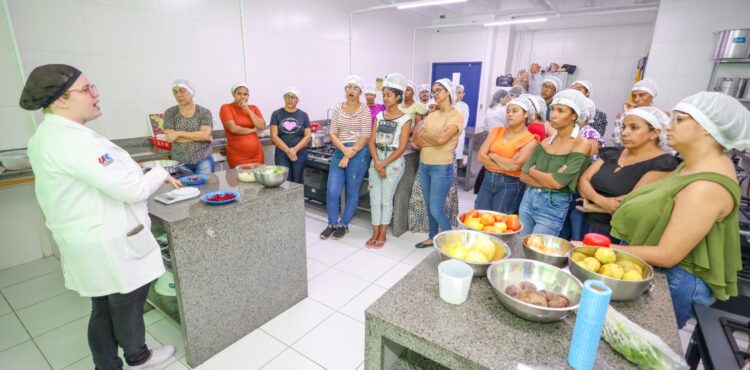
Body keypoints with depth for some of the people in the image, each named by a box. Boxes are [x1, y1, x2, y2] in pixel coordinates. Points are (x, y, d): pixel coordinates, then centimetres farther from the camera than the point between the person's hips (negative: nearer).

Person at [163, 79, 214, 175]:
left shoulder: (204, 112, -2)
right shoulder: (170, 113, 2)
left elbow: (206, 135, -15)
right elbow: (170, 137, -10)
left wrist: (179, 133, -14)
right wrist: (198, 136, -12)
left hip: (203, 160, -1)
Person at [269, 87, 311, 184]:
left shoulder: (303, 115, 6)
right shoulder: (276, 114, 4)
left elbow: (308, 136, 1)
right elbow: (274, 136, -2)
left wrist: (295, 149, -12)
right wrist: (288, 150, -12)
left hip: (300, 154, 1)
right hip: (281, 154, 0)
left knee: (297, 182, 2)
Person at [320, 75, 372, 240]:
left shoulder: (365, 110, -3)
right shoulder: (338, 108, 8)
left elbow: (365, 137, -9)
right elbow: (332, 133, 4)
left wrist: (349, 155, -13)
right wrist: (344, 149, -13)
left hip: (358, 153, -3)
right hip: (339, 151, 3)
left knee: (352, 192, 6)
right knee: (332, 190, -2)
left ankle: (343, 225, 22)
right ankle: (332, 224, 18)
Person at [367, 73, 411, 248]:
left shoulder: (404, 119, -7)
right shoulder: (379, 116, 8)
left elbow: (401, 148, -12)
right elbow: (372, 142, 3)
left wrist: (384, 164, -13)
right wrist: (377, 163, -11)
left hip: (393, 163, -5)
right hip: (376, 161, 5)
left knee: (386, 199, 2)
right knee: (374, 199, 6)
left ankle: (382, 235, 17)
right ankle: (375, 233, 19)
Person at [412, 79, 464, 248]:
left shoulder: (456, 116, -9)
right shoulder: (431, 115, 11)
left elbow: (441, 139, -24)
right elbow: (417, 140, 2)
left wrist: (424, 135, -6)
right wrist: (434, 138, -13)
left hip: (442, 168, -7)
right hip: (424, 165, 7)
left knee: (437, 209, -6)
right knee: (429, 206, 16)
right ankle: (432, 237, 32)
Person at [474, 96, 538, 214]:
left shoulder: (530, 139, -5)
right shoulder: (496, 131, 7)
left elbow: (515, 166, -18)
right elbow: (480, 156, -3)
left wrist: (492, 155, -6)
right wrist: (507, 164, -12)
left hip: (510, 185, -4)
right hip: (488, 179, 4)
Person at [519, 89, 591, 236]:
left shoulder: (581, 145, -10)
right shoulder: (545, 141, 5)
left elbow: (558, 182, -19)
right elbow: (523, 175, 1)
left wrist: (533, 171, -4)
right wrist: (547, 181, -14)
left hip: (553, 207, -5)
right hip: (528, 199, 5)